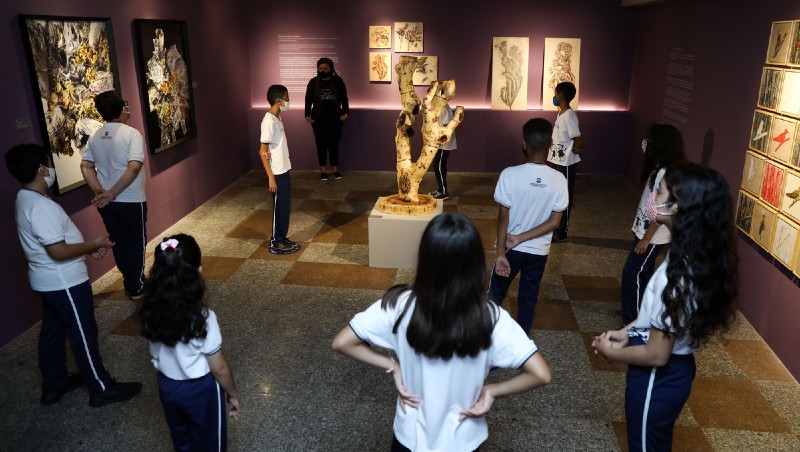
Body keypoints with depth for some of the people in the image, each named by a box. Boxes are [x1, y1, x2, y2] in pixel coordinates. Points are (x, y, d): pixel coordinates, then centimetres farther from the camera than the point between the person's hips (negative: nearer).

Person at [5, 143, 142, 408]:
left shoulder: (25, 200, 7)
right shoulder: (40, 206, -26)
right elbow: (59, 251, -28)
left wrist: (87, 248, 8)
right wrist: (95, 244, -15)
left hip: (48, 280, 10)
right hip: (64, 282, -10)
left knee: (53, 331, 21)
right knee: (83, 334, 2)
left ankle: (53, 385, 36)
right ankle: (102, 389, 14)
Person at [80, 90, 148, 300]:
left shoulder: (95, 137, 5)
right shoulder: (132, 134, -14)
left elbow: (86, 167, 1)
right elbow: (133, 168, -25)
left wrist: (100, 192, -5)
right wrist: (112, 193, -20)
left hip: (107, 202, 6)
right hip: (131, 201, -6)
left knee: (119, 243, 16)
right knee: (136, 242, 10)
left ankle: (130, 284, 28)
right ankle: (137, 287, 18)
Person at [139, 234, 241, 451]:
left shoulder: (152, 311, -15)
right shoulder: (202, 318, -31)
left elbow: (156, 353, 1)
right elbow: (219, 369, -20)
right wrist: (233, 394, -3)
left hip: (167, 386, 5)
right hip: (201, 389, -5)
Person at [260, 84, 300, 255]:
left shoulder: (277, 118, 9)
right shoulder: (269, 122, -20)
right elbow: (263, 152, -21)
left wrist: (283, 170, 9)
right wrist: (271, 177, -20)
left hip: (284, 170, 9)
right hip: (277, 173, -9)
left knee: (285, 205, 16)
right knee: (279, 207, 2)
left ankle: (282, 238, 28)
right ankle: (276, 243, 14)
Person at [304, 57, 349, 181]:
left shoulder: (338, 81, 2)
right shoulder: (313, 82, 2)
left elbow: (344, 98, 6)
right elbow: (308, 100, 4)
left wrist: (346, 112, -4)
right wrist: (307, 115, -4)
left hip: (335, 118, 0)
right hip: (318, 118, 0)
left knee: (334, 143, 3)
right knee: (321, 144, 3)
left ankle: (335, 169, 15)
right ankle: (323, 170, 12)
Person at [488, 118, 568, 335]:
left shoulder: (510, 174, -20)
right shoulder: (559, 180, -12)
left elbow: (503, 218, -17)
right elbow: (554, 222, -12)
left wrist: (500, 252, -12)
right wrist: (521, 238, -11)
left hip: (512, 250, -1)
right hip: (539, 251, 2)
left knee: (495, 294, 19)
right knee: (528, 298, 18)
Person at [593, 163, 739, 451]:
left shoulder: (676, 275, -34)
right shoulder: (698, 259, -6)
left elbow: (657, 355, -25)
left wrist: (610, 352, -10)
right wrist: (627, 331, 3)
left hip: (658, 380, -8)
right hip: (676, 371, 8)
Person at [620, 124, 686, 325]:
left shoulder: (665, 174, -26)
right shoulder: (660, 168, 5)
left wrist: (646, 239, -20)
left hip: (652, 236, -10)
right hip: (645, 229, 10)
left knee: (632, 273, -3)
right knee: (643, 272, 19)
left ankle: (634, 320, 7)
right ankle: (640, 312, 33)